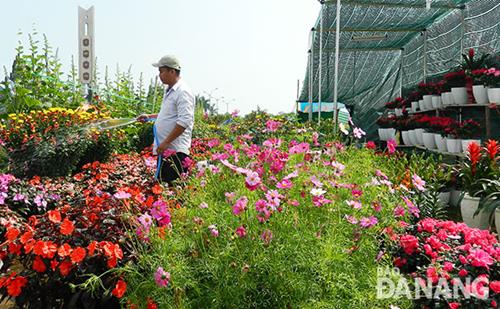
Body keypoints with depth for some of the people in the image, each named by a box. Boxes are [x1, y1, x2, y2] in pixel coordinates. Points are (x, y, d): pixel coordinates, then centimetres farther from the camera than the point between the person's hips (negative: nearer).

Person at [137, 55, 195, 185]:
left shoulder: (183, 92, -14)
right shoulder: (169, 90, 18)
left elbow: (184, 121, -23)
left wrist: (166, 142, -22)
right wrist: (149, 116, 24)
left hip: (175, 151, -10)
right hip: (165, 149, 10)